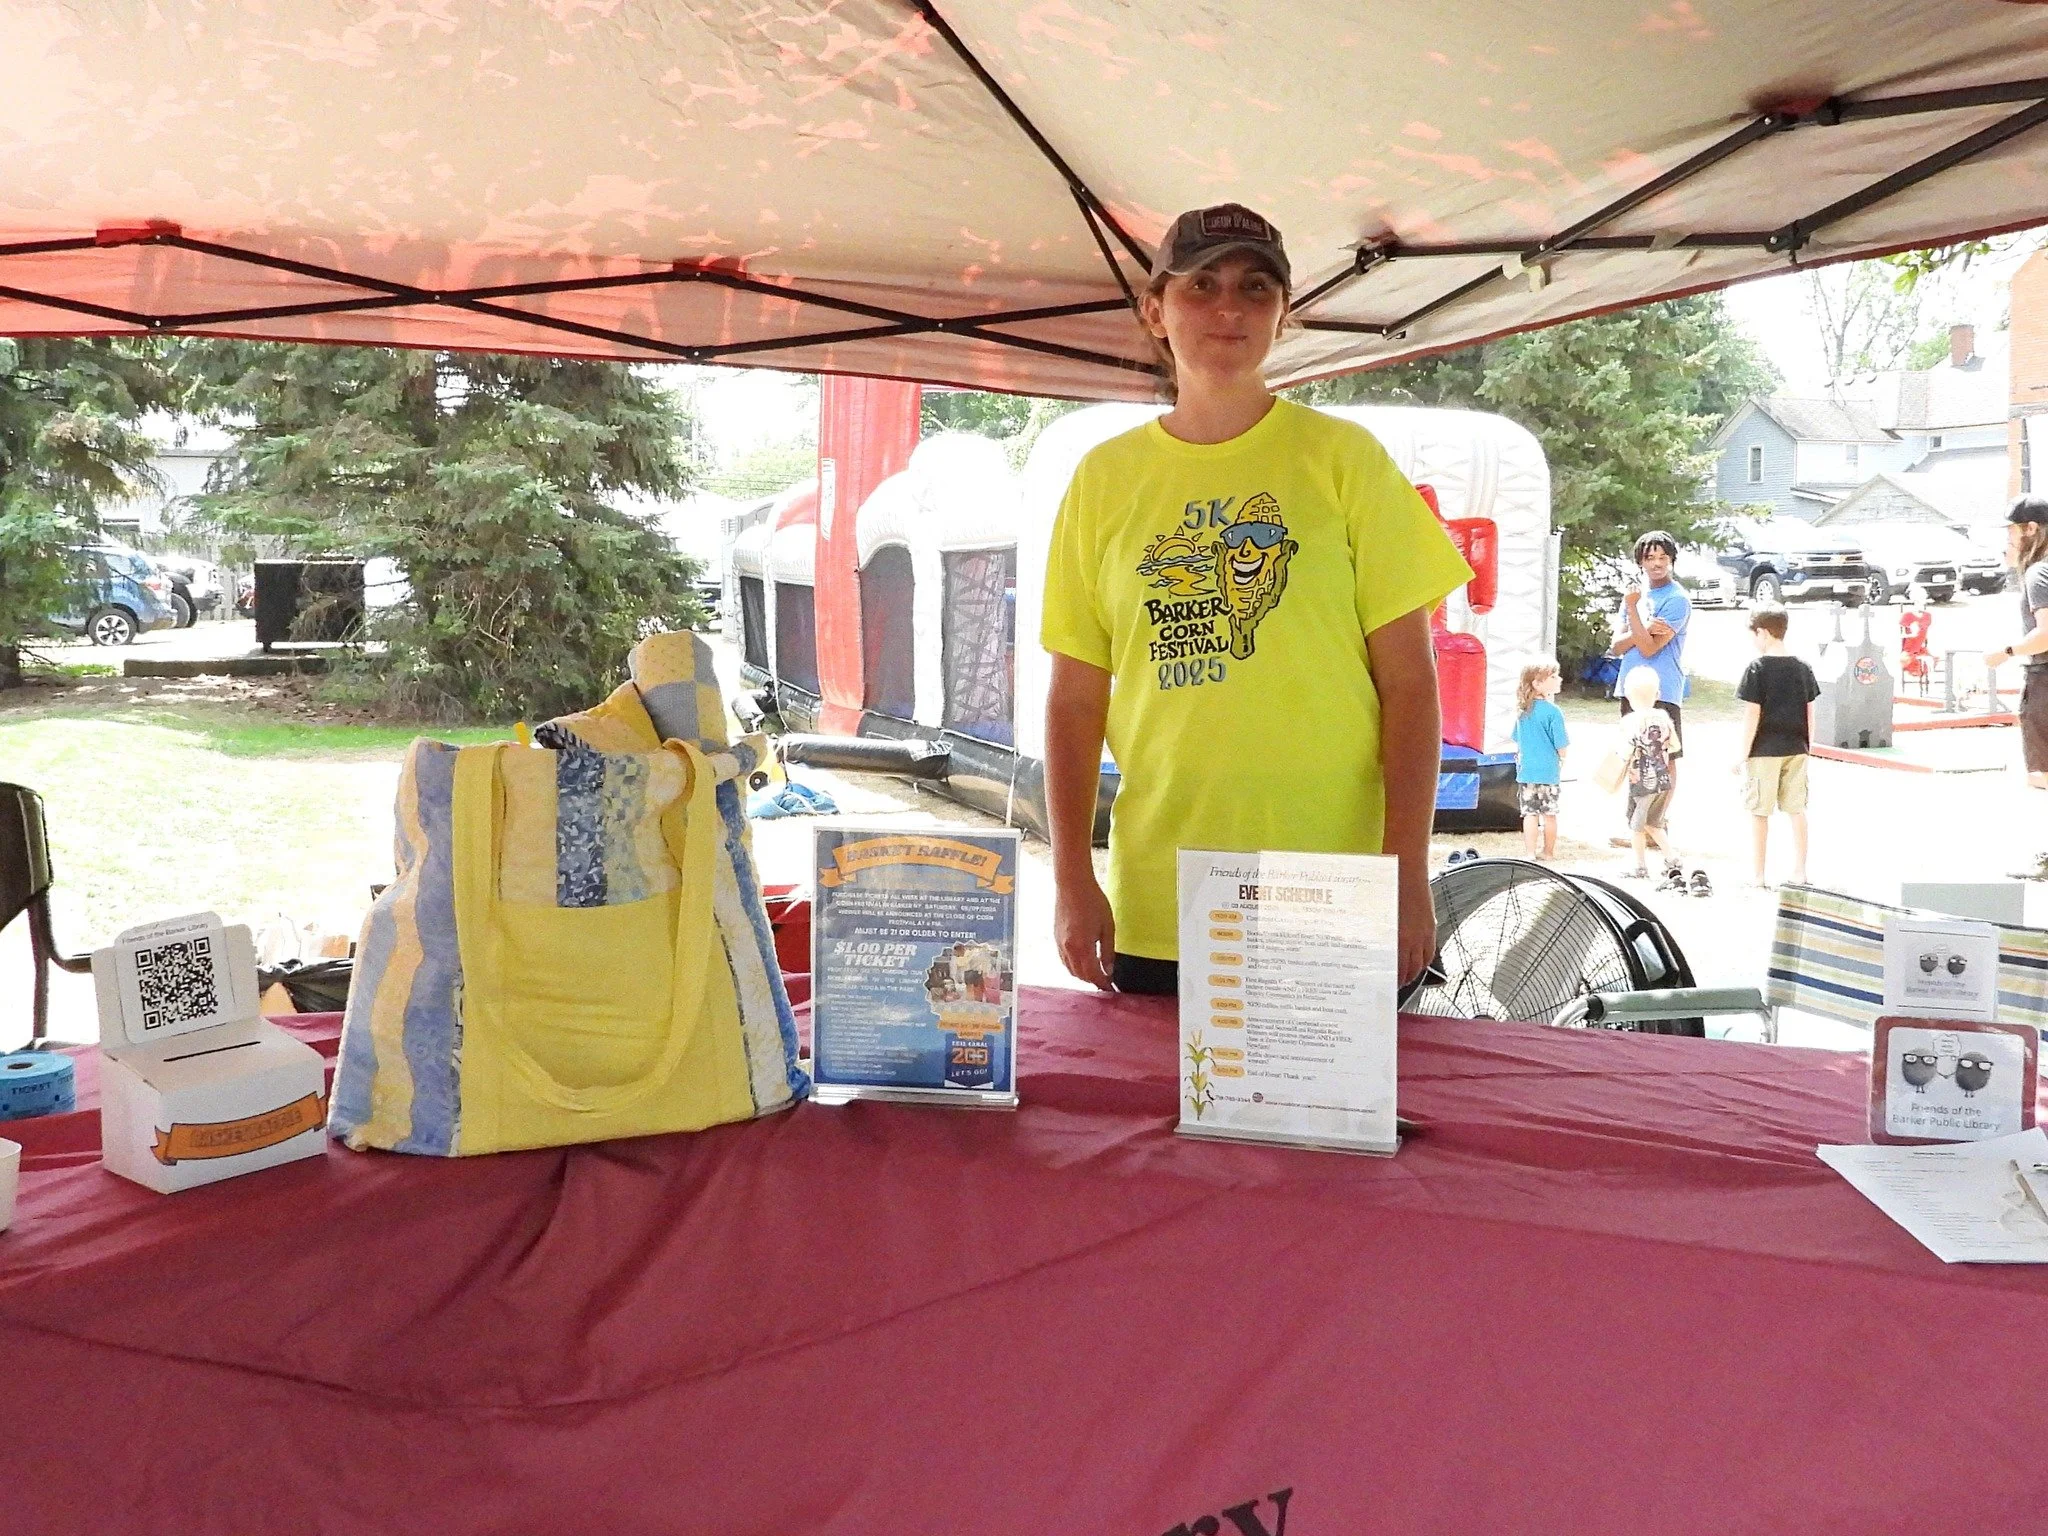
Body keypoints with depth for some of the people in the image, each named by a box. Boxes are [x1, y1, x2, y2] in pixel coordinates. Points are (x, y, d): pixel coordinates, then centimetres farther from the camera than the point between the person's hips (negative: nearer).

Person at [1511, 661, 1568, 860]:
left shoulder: (1523, 711, 2)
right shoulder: (1553, 712, -14)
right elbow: (1561, 745, -10)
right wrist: (1562, 761, 10)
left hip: (1526, 771, 4)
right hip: (1548, 771, -4)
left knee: (1529, 813, 5)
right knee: (1549, 814, 9)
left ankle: (1531, 853, 5)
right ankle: (1548, 851, 19)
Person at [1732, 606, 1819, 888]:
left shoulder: (1757, 669, -10)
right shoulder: (1802, 668, 5)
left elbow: (1752, 714, -13)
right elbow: (1810, 712, 9)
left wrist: (1742, 754, -8)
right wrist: (1806, 746, 18)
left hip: (1764, 750, -5)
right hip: (1796, 749, 5)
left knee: (1758, 812, 2)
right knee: (1796, 810, 10)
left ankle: (1757, 876, 6)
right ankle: (1799, 873, 14)